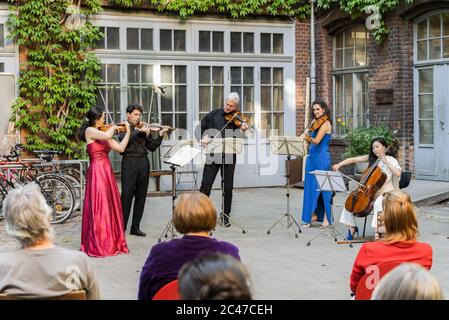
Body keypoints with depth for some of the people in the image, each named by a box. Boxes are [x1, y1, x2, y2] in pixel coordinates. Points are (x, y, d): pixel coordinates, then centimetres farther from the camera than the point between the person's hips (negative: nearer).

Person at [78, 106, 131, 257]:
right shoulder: (89, 131, -5)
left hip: (107, 171, 8)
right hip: (97, 171, -8)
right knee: (99, 207, -7)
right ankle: (97, 246, -3)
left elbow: (120, 148, 14)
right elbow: (107, 136, -24)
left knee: (110, 207, 9)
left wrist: (128, 132, 12)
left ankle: (111, 242, 16)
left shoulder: (103, 133, 17)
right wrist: (113, 127, -4)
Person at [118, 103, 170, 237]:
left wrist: (160, 135, -3)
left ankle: (135, 227, 14)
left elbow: (151, 147, 10)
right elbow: (124, 139, -19)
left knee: (141, 196, 7)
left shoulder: (144, 128, 14)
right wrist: (138, 131, -24)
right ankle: (121, 227, -2)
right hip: (129, 161, -5)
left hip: (143, 162, 5)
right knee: (127, 195, -7)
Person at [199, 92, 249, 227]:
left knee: (228, 187, 5)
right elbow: (202, 127, 16)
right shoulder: (214, 114, 7)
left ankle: (225, 215, 17)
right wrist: (204, 136, -3)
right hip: (212, 154, 1)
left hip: (229, 156, 0)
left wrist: (241, 130, -26)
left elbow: (237, 139, -7)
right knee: (205, 185, -1)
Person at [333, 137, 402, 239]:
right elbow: (353, 159, 7)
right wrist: (339, 165, -6)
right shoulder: (371, 158, 10)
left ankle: (377, 231, -35)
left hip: (385, 192, -6)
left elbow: (398, 173, -21)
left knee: (378, 203, -38)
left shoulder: (391, 160, -4)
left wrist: (386, 162, -21)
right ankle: (351, 227, 3)